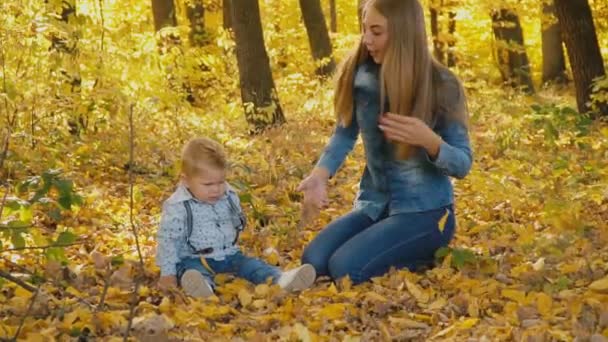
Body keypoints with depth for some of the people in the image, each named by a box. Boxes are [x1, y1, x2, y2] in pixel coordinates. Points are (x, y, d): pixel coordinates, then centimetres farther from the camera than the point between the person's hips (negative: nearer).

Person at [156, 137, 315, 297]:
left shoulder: (230, 197, 4)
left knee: (251, 265, -18)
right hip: (193, 259, -6)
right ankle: (203, 285, -71)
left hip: (228, 255, 6)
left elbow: (237, 223, 21)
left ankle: (281, 279, -43)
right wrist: (168, 273, -13)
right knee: (192, 271, -38)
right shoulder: (177, 207, -14)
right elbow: (168, 240, -11)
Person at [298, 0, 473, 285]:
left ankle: (426, 257, 4)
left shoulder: (441, 86, -14)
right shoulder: (359, 75, -4)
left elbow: (463, 163, -10)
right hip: (373, 204, 5)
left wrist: (429, 140, -31)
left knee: (345, 268, -22)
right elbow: (345, 134, 1)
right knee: (313, 262, -14)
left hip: (424, 211, -5)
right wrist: (320, 174, -19)